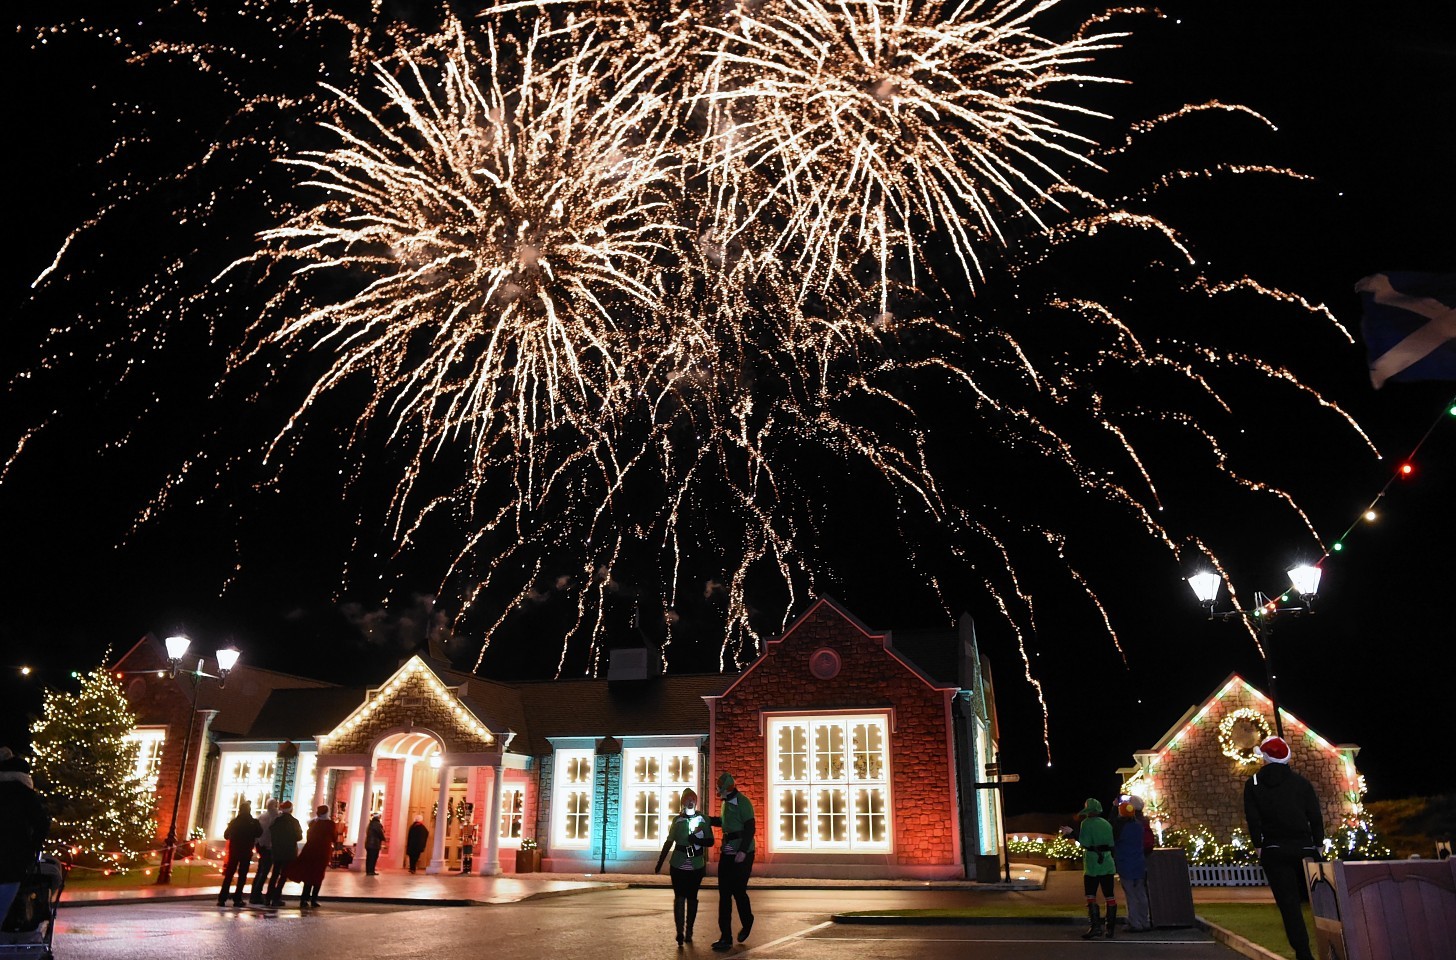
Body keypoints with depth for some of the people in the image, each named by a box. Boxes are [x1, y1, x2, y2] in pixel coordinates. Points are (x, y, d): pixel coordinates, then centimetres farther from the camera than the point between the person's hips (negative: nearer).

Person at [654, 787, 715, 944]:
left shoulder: (703, 819, 0)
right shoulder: (677, 820, 3)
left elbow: (710, 842, 0)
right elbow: (669, 842, 9)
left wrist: (697, 840, -19)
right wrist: (659, 863, 9)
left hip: (697, 866, 0)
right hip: (678, 866, 0)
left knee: (692, 897, 7)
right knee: (679, 897, -9)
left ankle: (688, 931, 17)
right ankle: (680, 932, -14)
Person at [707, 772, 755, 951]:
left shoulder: (742, 802, -13)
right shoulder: (726, 802, 13)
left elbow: (750, 827, -18)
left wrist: (743, 851, -25)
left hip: (742, 854, -8)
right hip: (727, 853, 8)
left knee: (738, 891, -1)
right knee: (724, 894, 3)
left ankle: (747, 923, 22)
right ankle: (726, 937, 8)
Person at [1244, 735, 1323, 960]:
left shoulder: (1253, 784, 2)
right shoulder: (1301, 782, 6)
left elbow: (1253, 819, -3)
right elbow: (1316, 816, 3)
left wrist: (1259, 846, 3)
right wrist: (1317, 845, 11)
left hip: (1274, 851, -2)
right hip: (1304, 848, 2)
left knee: (1289, 903, -2)